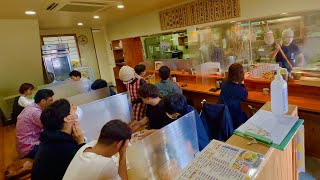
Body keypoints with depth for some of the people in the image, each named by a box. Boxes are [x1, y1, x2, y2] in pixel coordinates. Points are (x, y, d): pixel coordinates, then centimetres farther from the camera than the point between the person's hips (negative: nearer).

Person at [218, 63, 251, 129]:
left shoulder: (224, 84, -5)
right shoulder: (239, 89, -24)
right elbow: (245, 96, 2)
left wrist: (243, 78, 27)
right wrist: (242, 83, 6)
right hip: (233, 117, -6)